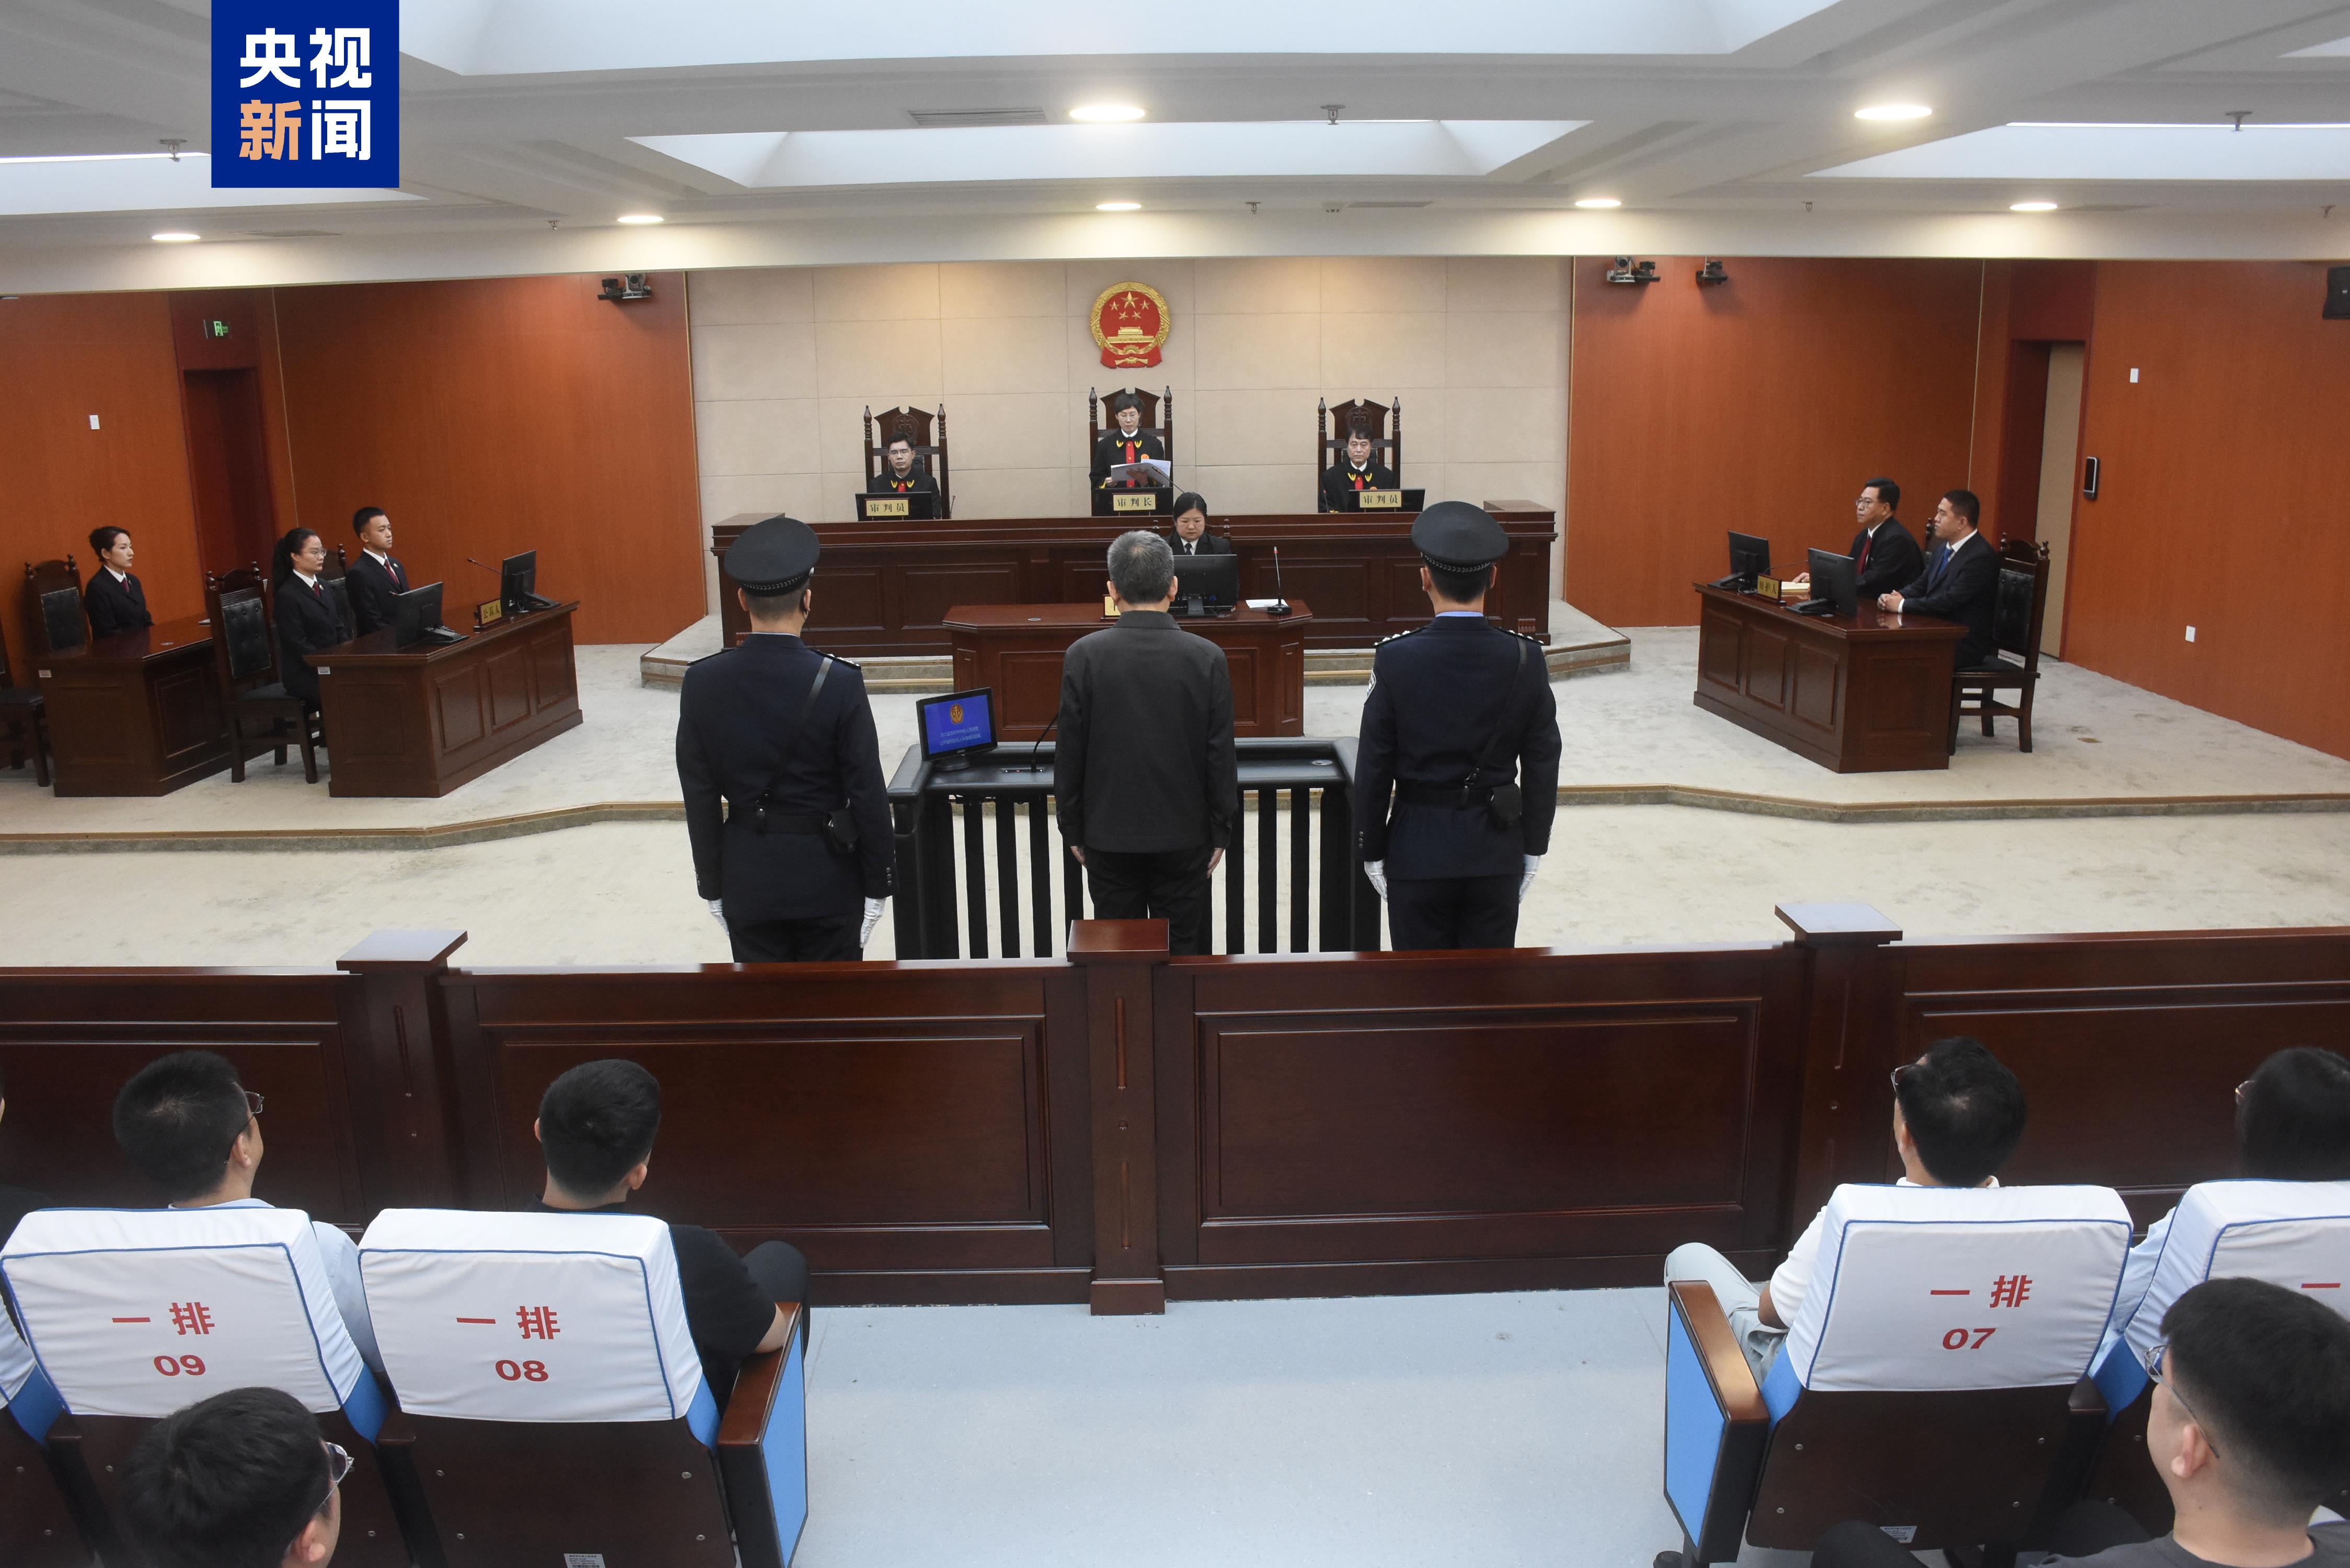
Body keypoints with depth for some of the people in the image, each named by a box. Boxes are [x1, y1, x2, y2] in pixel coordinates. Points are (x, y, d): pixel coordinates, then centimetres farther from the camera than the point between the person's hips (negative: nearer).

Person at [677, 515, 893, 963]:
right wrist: (877, 884, 0)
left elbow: (700, 798, -2)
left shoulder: (703, 682, -8)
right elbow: (867, 795, -11)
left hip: (748, 880, 2)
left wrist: (712, 885, 8)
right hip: (826, 881, -2)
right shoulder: (839, 683, -15)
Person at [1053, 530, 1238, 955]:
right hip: (1184, 836, 0)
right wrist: (1221, 831, 6)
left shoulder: (1084, 655, -11)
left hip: (1109, 836, 0)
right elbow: (1221, 756, -5)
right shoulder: (1207, 657, -10)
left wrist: (1072, 828, 6)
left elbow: (1069, 753, -6)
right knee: (1181, 950, 11)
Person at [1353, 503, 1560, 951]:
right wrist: (1533, 848, 9)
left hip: (1418, 851, -2)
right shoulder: (1525, 659, -8)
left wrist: (1371, 852, 2)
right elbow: (1543, 767, -2)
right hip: (1497, 851, 2)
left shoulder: (1395, 659, -14)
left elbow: (1374, 768, -9)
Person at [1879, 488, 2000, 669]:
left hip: (1965, 646, -8)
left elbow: (1950, 601, -22)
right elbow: (1920, 585, 15)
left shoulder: (1981, 557, -16)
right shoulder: (1944, 550, 13)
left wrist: (1902, 605, -19)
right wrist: (1896, 598, -7)